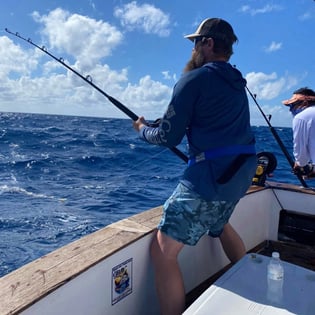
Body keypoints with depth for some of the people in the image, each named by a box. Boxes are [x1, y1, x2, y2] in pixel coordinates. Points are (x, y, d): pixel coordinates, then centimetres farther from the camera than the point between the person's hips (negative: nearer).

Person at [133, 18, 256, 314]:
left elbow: (168, 138, -9)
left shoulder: (194, 79, -9)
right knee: (219, 223, 35)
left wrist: (143, 128, 12)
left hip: (212, 174, -10)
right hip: (240, 171, 10)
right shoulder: (236, 82, 14)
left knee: (163, 250, -6)